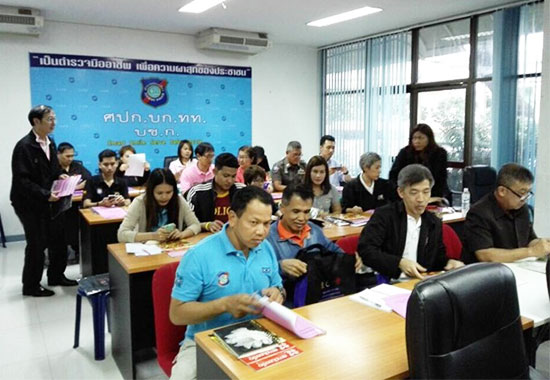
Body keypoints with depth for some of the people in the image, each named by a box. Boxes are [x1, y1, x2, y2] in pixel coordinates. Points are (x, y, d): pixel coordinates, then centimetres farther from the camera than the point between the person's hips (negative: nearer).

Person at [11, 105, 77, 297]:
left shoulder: (50, 142, 8)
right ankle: (31, 286, 21)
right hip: (30, 204, -7)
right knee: (37, 245, 3)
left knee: (58, 241, 12)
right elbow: (21, 180, -21)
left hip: (48, 202, 7)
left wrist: (60, 176, 0)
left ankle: (56, 276, 32)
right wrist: (45, 195, -25)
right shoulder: (24, 146, -17)